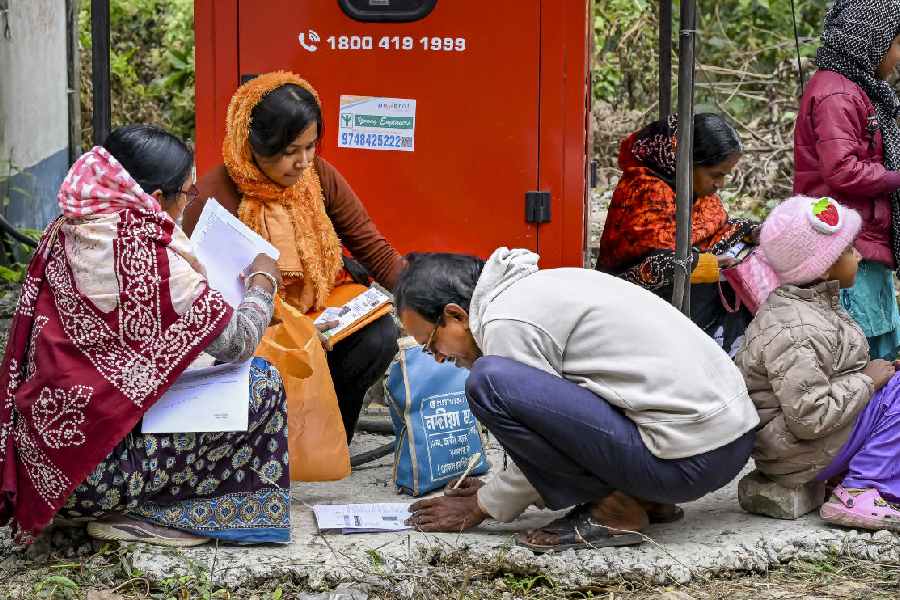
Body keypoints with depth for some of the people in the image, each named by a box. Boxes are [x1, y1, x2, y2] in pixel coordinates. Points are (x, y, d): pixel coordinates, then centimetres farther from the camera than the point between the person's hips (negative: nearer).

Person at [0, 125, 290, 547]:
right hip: (95, 468, -8)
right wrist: (263, 281, 10)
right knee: (261, 384, 1)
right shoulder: (151, 259, -20)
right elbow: (238, 342, -8)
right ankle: (144, 512, 3)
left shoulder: (65, 233, 2)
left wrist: (190, 281, 20)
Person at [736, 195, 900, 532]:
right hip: (795, 451, -11)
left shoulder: (818, 305, 10)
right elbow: (810, 418, -29)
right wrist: (867, 381, -19)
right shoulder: (792, 332, -24)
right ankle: (860, 493, -16)